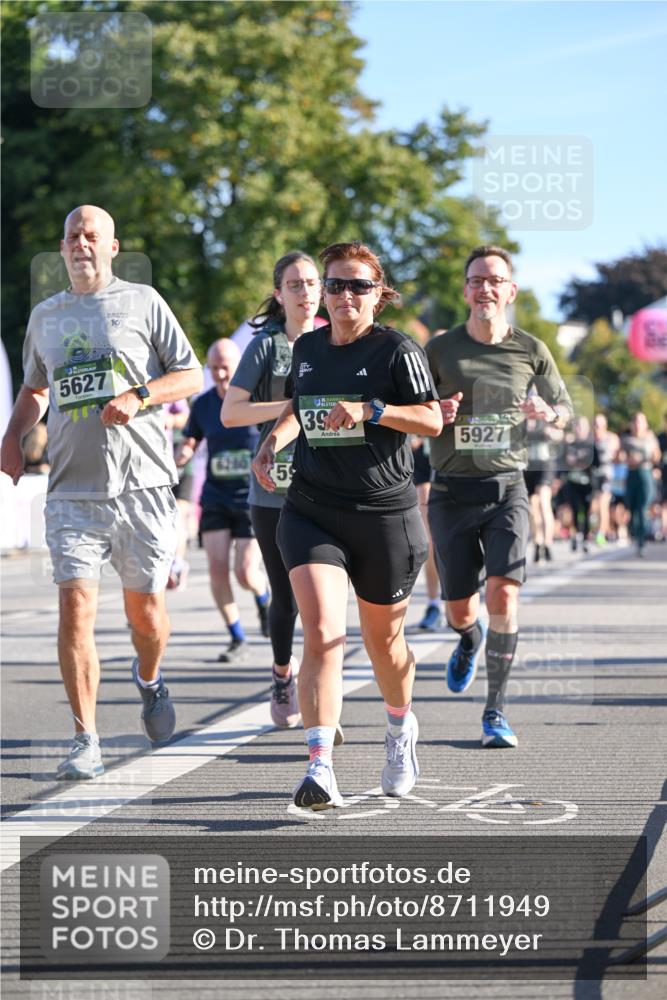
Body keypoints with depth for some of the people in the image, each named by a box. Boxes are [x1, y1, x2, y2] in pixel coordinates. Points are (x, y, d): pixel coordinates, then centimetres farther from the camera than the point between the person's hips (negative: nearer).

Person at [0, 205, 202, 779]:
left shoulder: (143, 302, 4)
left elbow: (191, 376, 4)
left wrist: (138, 397, -13)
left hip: (142, 481, -2)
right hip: (72, 489, 2)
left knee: (144, 610, 5)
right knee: (76, 608, -11)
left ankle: (150, 682, 39)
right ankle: (86, 742, -8)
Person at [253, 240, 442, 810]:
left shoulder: (397, 350, -5)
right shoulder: (307, 348, 9)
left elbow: (432, 421, -11)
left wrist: (369, 410, -23)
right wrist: (273, 442, 9)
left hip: (385, 513, -2)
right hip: (311, 511, 2)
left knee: (383, 639, 14)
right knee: (322, 633, -17)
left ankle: (401, 728, 45)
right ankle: (320, 769, -24)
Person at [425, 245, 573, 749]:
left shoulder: (530, 350, 3)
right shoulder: (440, 349, 1)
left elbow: (565, 408, 14)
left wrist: (547, 412, -10)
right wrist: (437, 414, -16)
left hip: (507, 489, -1)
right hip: (452, 492, 1)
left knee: (503, 594, -17)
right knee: (460, 609, 5)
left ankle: (496, 710, -5)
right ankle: (470, 641, 45)